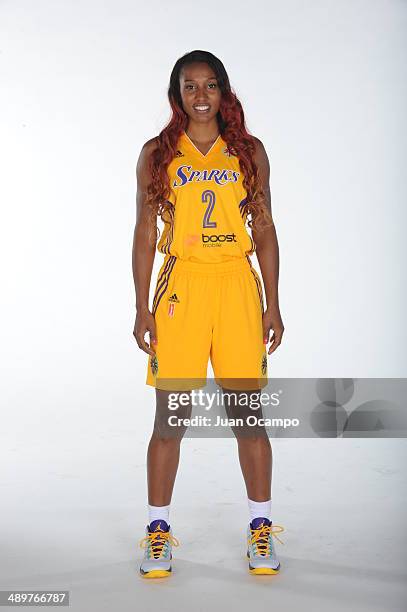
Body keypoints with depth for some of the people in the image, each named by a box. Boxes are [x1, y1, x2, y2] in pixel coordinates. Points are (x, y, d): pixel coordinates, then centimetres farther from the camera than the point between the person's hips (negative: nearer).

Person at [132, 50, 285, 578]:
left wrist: (273, 305, 3)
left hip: (238, 286, 1)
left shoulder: (249, 152, 9)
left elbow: (265, 231, 9)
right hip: (181, 286, 0)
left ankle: (261, 528, 19)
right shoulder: (157, 154, 7)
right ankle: (158, 530, 16)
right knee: (170, 415, 1)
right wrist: (142, 308, -2)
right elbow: (145, 233, 5)